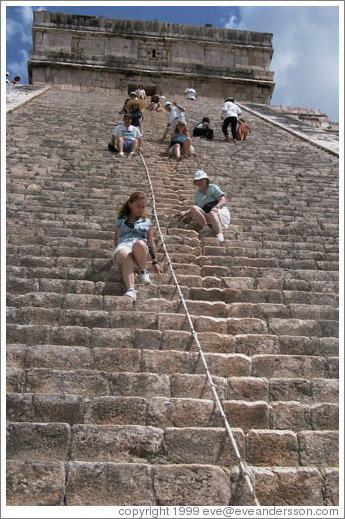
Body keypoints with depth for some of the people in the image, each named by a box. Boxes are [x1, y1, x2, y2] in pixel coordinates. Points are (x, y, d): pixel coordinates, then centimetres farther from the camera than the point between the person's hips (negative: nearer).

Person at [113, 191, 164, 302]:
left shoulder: (147, 222, 26)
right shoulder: (119, 220, 26)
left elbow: (151, 243, 20)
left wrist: (155, 262, 11)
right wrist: (117, 252, 7)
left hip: (140, 249, 0)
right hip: (123, 247, 0)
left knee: (139, 244, -40)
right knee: (125, 256, -41)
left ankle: (143, 271, -16)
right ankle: (130, 290, -57)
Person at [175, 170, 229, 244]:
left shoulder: (213, 187, 10)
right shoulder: (197, 193, 23)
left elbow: (223, 201, -1)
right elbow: (196, 207, 29)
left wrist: (216, 207, -21)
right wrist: (185, 212, 15)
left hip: (218, 213, -4)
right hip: (205, 218, 4)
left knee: (212, 213, -41)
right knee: (193, 208, -21)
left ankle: (220, 235, -64)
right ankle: (205, 227, -36)